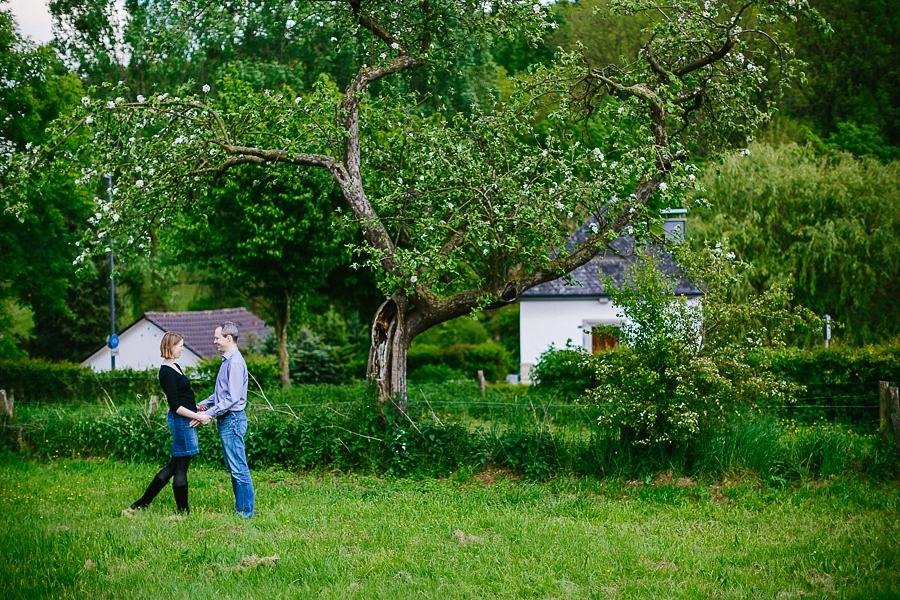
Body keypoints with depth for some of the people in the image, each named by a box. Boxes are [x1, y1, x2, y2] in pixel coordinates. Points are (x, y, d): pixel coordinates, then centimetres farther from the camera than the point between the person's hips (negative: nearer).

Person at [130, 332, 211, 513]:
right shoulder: (167, 373, -17)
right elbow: (175, 406, -19)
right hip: (181, 421, -10)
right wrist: (198, 417, -18)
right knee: (180, 467, 1)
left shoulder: (176, 367, 13)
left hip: (185, 420, 10)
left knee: (174, 465, 15)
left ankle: (142, 503, 20)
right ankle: (183, 511, 11)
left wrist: (197, 410, 7)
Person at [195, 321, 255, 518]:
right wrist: (203, 404, 14)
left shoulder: (235, 363, -18)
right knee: (233, 468, 14)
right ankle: (240, 508, 20)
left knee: (239, 469, -6)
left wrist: (209, 413, -20)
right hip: (226, 420, 11)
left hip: (232, 420, -11)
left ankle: (246, 512, -2)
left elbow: (232, 398, -22)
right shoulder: (227, 361, 15)